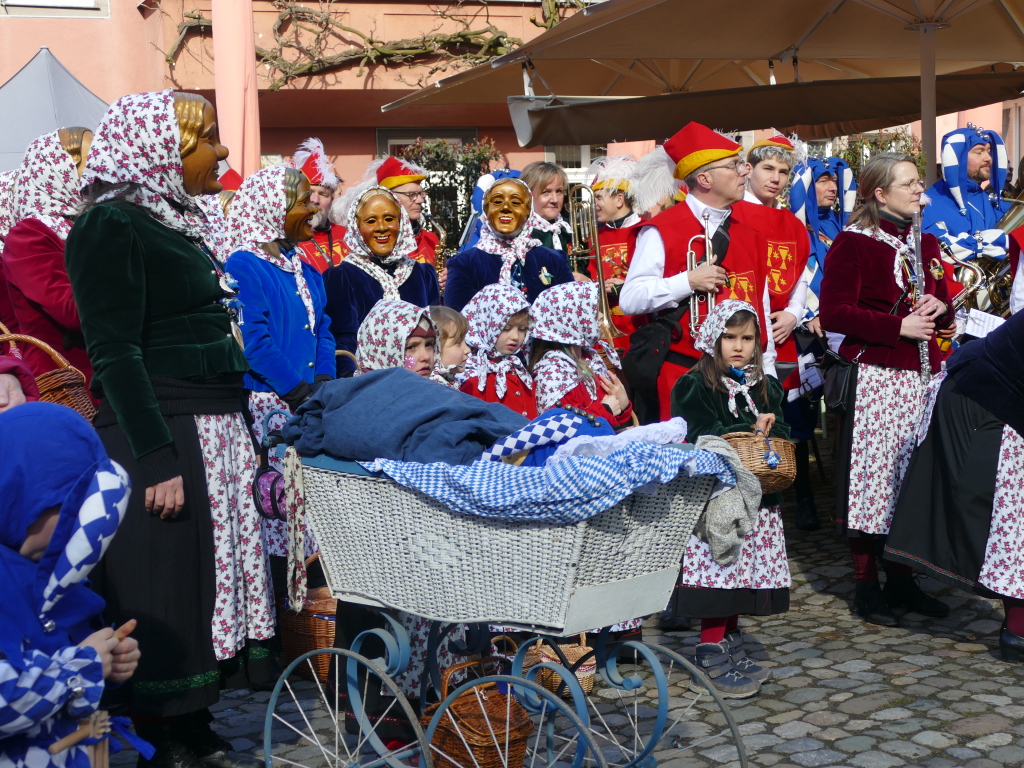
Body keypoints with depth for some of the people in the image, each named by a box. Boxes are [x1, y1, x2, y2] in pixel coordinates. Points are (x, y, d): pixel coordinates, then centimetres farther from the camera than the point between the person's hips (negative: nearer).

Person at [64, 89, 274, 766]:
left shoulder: (176, 222, 16)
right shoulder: (113, 224, -10)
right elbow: (114, 351, -16)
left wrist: (242, 432, 19)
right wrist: (158, 459, -22)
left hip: (218, 427, 9)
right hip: (157, 432, -9)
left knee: (212, 578, 12)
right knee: (166, 591, -2)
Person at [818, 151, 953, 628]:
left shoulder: (926, 245, 17)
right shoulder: (853, 243, -6)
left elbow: (943, 305, 25)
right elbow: (833, 314, -13)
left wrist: (938, 308, 1)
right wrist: (898, 326, -17)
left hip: (923, 374, 7)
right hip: (875, 375, -7)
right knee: (874, 476, -4)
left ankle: (901, 579, 19)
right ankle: (866, 584, 8)